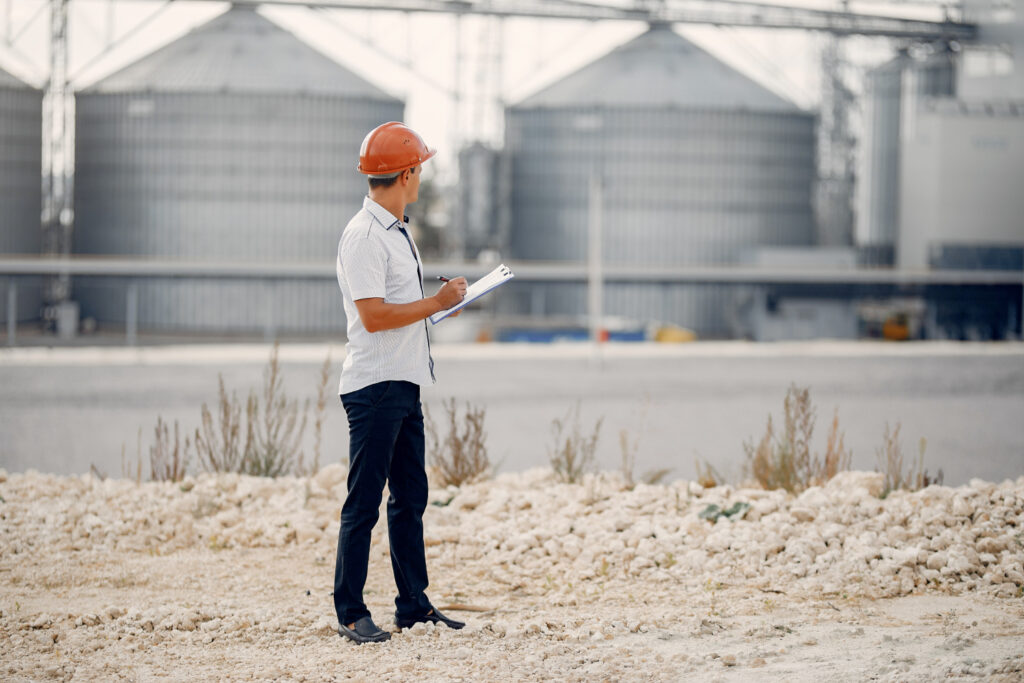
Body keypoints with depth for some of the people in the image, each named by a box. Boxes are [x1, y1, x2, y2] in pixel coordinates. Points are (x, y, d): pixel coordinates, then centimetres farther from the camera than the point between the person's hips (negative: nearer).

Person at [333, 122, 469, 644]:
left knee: (410, 497, 13)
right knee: (364, 503, -6)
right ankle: (349, 613, -2)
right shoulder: (364, 235, -15)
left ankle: (413, 605, 20)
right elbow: (373, 316, -22)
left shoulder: (398, 230, 15)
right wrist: (438, 302, -16)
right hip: (374, 386, -10)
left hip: (404, 385, 10)